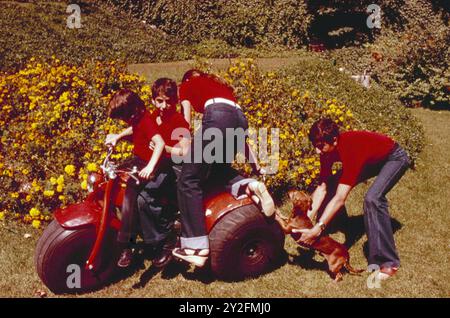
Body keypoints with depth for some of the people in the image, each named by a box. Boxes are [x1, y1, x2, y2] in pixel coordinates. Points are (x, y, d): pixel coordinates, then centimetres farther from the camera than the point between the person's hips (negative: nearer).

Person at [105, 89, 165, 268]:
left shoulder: (146, 121, -24)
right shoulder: (137, 118, 4)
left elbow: (160, 142, -38)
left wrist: (150, 167, -48)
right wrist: (118, 136, 14)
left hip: (147, 165, -10)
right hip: (137, 159, 10)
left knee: (129, 195, -22)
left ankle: (126, 247, -17)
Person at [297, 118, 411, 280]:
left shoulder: (350, 150, -41)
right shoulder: (327, 148, -18)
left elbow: (340, 198, -44)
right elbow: (322, 187, -15)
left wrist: (317, 228, -49)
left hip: (395, 158, -8)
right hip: (371, 160, 8)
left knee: (373, 198, -31)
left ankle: (388, 263, -24)